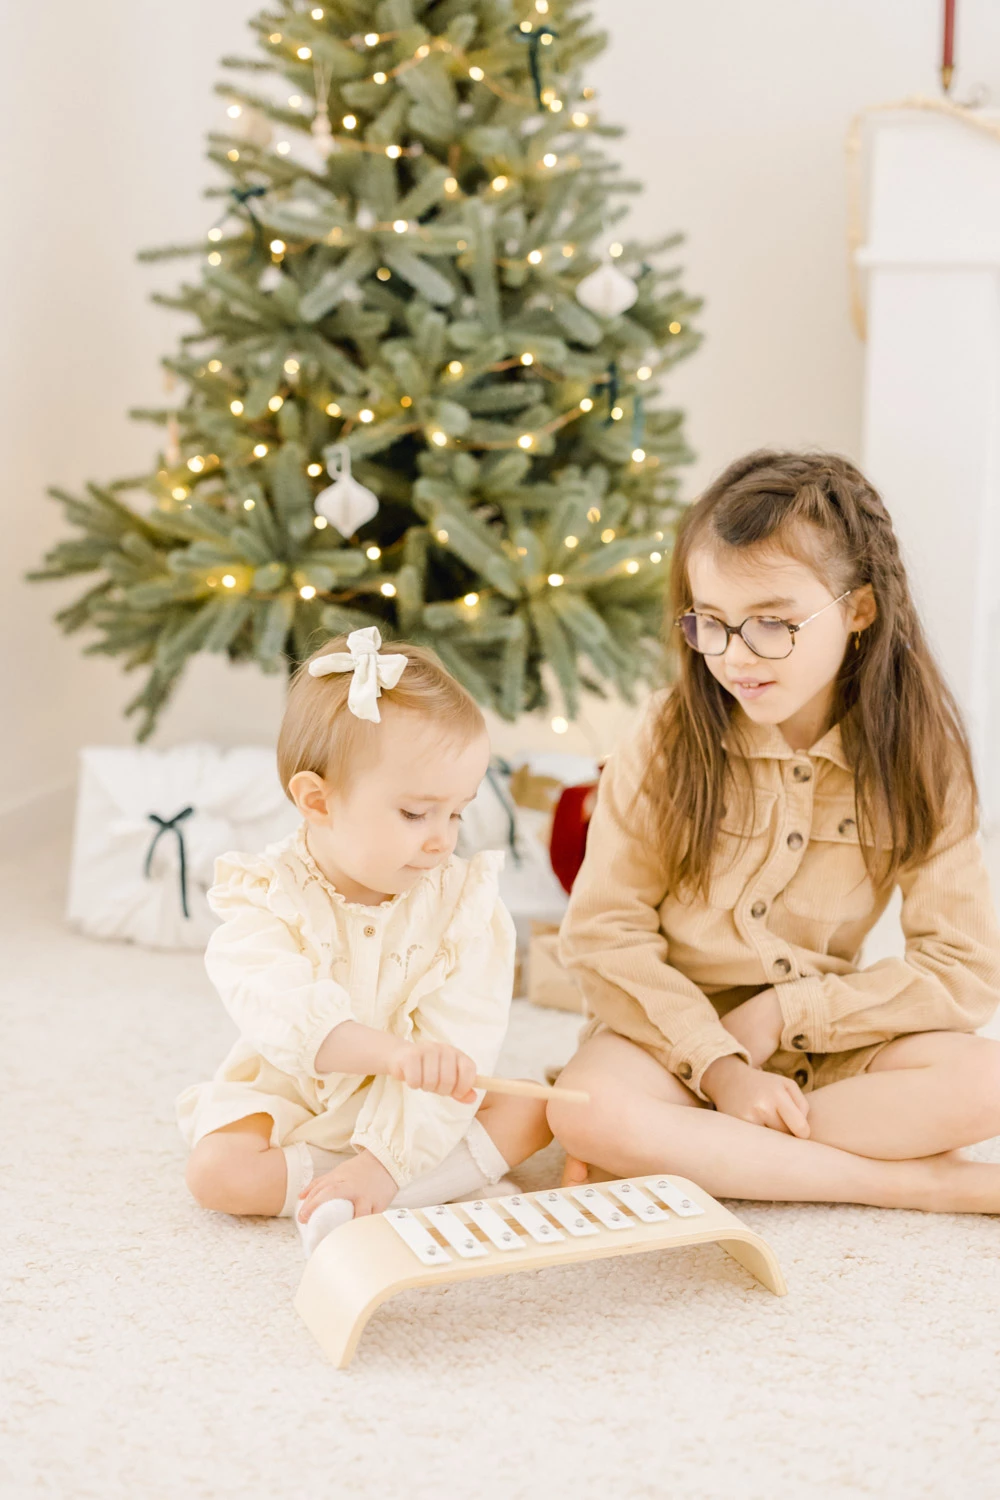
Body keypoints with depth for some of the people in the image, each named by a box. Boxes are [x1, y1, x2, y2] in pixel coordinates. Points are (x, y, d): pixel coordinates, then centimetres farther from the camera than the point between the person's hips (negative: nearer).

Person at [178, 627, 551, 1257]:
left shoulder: (466, 902, -13)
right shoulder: (266, 898, -18)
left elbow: (458, 1039, -20)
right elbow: (282, 1010, -37)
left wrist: (386, 1162, -31)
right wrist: (390, 1051, -56)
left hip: (421, 1109, 1)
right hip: (292, 1096, 0)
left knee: (534, 1110, -18)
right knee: (218, 1169, -27)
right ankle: (461, 1177, -24)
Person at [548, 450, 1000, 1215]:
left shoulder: (917, 759, -7)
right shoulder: (671, 741, -9)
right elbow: (604, 929, -9)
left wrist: (779, 1014, -13)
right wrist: (716, 1064, -19)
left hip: (829, 1042, 1)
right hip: (675, 1030, 0)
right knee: (585, 1112, -34)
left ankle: (679, 1147, -20)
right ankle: (932, 1185, -23)